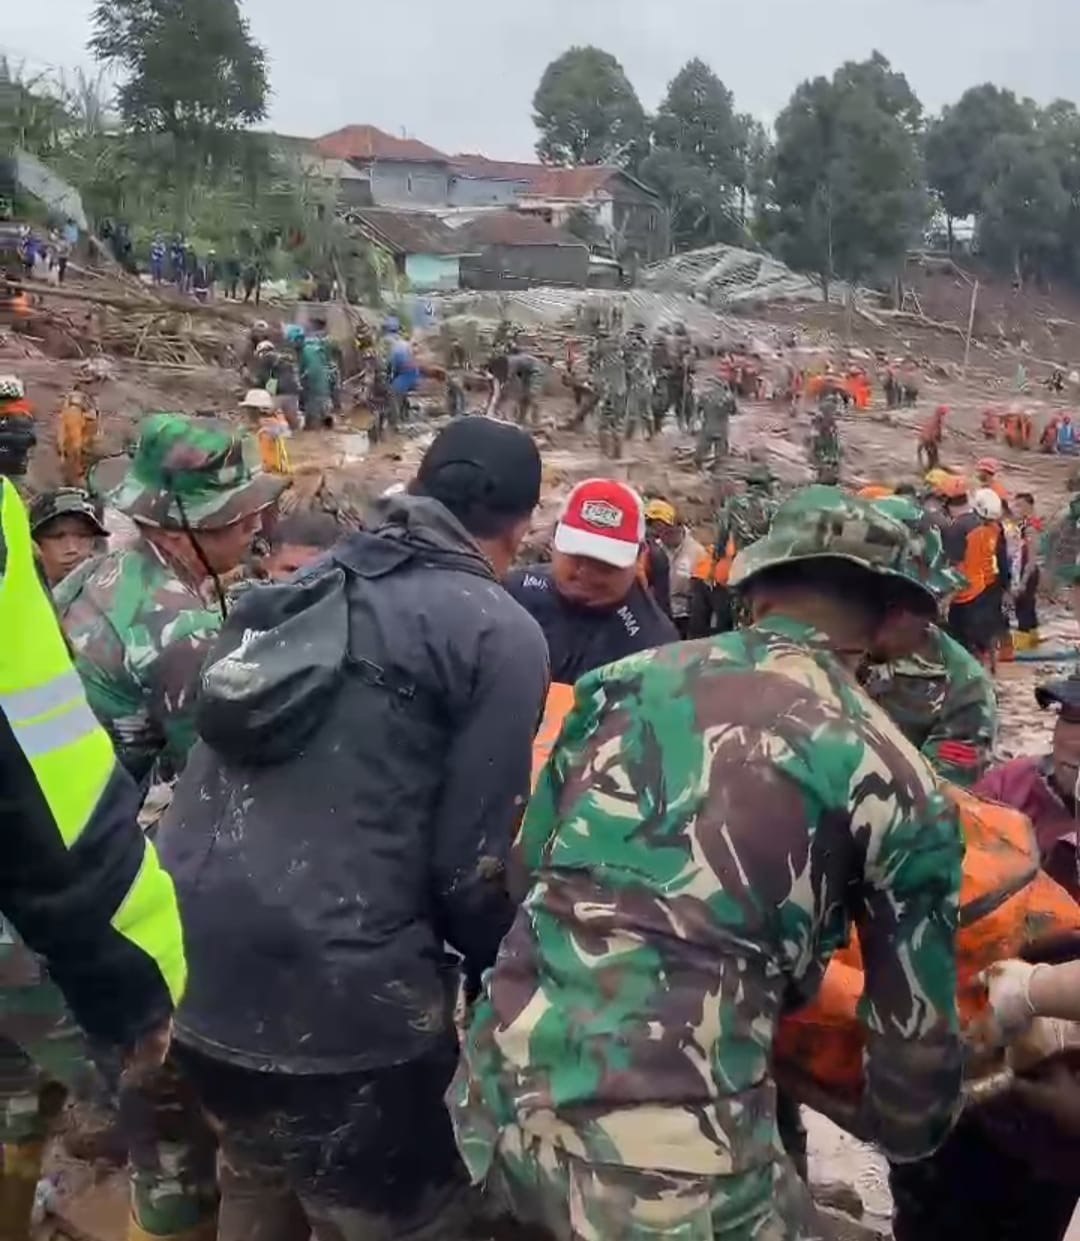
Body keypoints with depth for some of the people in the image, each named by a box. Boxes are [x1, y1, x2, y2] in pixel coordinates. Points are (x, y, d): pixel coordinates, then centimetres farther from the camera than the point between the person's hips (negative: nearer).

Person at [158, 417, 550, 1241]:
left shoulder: (304, 589, 13)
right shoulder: (502, 634, -8)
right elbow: (472, 859, -11)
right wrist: (504, 978, 9)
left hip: (192, 964, 8)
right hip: (333, 991, -7)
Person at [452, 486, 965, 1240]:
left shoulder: (627, 679, 8)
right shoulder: (893, 780, -1)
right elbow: (916, 1029, 8)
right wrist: (905, 1131, 30)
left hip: (501, 1098, 5)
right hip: (671, 1154, -4)